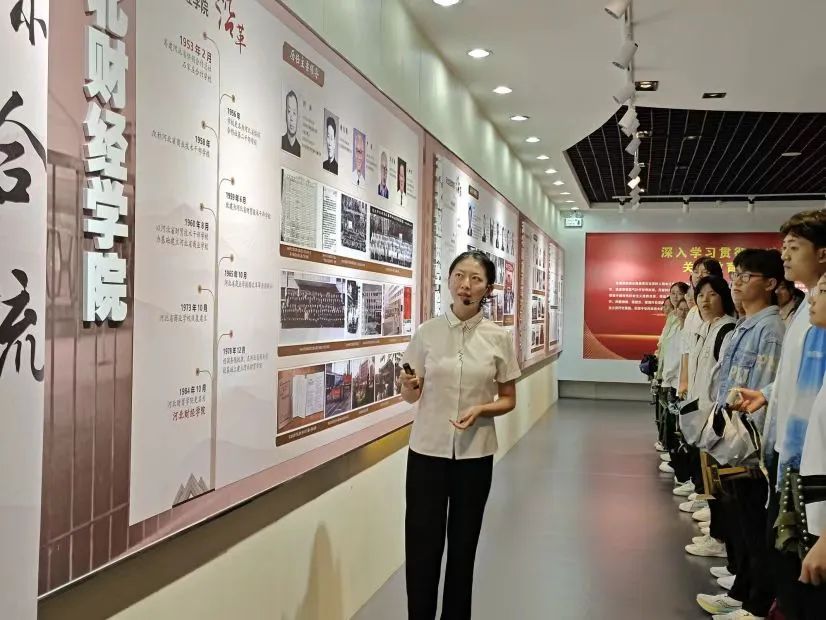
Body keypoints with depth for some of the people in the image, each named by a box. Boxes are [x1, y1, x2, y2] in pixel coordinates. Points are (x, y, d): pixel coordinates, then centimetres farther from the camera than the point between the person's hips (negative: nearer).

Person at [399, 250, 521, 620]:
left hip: (475, 454, 0)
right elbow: (412, 396, 5)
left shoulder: (500, 338, -4)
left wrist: (480, 410, -16)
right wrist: (408, 388, -18)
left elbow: (508, 400, 4)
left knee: (463, 545, 12)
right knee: (422, 545, 3)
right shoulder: (426, 333, -2)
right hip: (427, 450, 0)